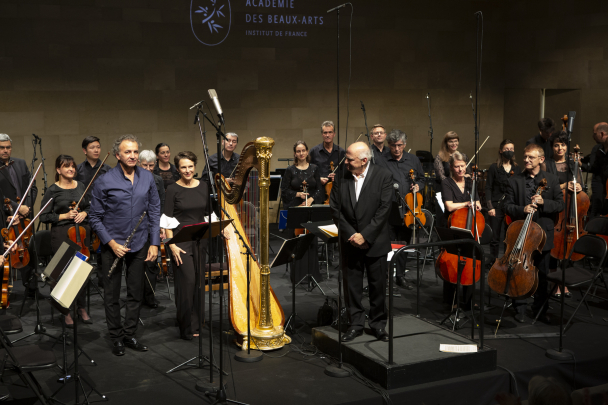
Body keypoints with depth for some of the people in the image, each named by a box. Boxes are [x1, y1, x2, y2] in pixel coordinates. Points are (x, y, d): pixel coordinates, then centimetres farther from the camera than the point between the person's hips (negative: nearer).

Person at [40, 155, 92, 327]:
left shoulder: (81, 186, 8)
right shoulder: (53, 190, -4)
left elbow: (88, 207, 19)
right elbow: (44, 216, -4)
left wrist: (84, 213, -2)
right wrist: (64, 216, -14)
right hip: (62, 235, -4)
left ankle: (82, 308, 21)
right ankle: (67, 312, 14)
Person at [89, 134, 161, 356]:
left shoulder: (147, 178, 0)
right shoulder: (104, 182, -10)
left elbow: (154, 211, 4)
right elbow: (95, 217, -5)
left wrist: (154, 243, -1)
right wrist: (111, 243, -13)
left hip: (139, 244, 3)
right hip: (112, 245, -3)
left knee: (136, 292, 12)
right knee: (112, 294, 8)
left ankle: (130, 334, 27)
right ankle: (117, 337, 23)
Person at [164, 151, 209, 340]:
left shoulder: (203, 186, 7)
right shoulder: (173, 189, -6)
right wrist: (172, 245, -14)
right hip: (181, 240, -4)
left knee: (198, 281, 8)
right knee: (187, 281, -8)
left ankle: (197, 322, 21)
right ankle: (188, 328, 4)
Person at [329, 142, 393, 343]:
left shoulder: (383, 175, -8)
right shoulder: (341, 177, -1)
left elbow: (384, 209, -12)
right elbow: (335, 209, -1)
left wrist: (365, 235, -15)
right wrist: (350, 235, -9)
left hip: (375, 242, -2)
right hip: (350, 242, 2)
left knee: (378, 285, 8)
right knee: (352, 285, 8)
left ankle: (378, 323, 23)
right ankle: (356, 324, 21)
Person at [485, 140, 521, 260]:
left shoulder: (517, 169, 10)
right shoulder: (494, 168, 2)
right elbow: (488, 188, 0)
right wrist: (490, 207, -8)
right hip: (497, 207, -2)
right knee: (495, 238, 3)